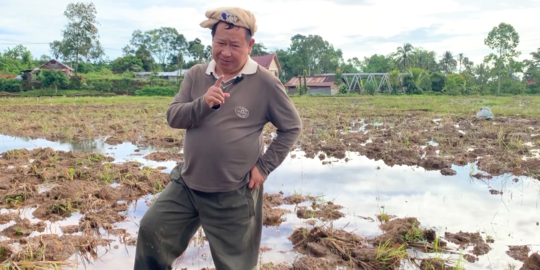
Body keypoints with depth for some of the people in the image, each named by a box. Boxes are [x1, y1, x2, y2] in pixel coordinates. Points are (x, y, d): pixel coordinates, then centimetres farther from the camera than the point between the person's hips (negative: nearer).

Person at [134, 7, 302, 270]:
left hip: (233, 195, -4)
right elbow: (173, 117, -5)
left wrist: (265, 166, -10)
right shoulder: (196, 75, 0)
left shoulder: (266, 83, -13)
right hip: (187, 184, 4)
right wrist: (203, 104, -24)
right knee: (151, 230, 11)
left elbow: (292, 127, -5)